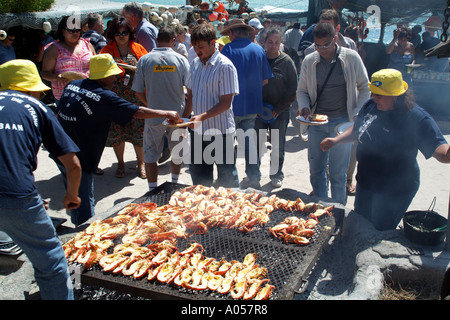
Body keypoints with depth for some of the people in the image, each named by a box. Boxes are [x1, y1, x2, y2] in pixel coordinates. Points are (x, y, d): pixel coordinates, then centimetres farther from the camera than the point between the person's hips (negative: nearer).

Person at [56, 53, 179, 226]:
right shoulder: (104, 97, -19)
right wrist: (167, 113, -8)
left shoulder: (72, 85, 5)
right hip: (78, 160, -9)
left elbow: (59, 114, 15)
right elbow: (137, 112, -17)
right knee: (85, 213, 3)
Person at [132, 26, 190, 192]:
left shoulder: (144, 60, -5)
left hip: (154, 116, -1)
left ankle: (153, 190, 14)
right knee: (178, 152, 20)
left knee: (151, 154, 12)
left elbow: (138, 92, -2)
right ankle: (175, 184, 33)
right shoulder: (180, 59, -4)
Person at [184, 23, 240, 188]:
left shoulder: (225, 66, -13)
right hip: (198, 130, 7)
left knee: (227, 178, 5)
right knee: (198, 174, 16)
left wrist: (202, 116, -26)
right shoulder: (195, 63, 9)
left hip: (221, 131, -7)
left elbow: (226, 102, -17)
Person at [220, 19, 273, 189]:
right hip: (252, 105, 5)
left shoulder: (229, 49, -10)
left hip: (233, 105, -5)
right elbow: (265, 80, 9)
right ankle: (254, 177, 18)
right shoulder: (259, 49, 6)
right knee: (249, 142, 14)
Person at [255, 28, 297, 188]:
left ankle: (277, 175, 25)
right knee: (256, 144, 8)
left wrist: (278, 109, -9)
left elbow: (292, 90, -3)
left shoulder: (286, 61, -3)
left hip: (280, 112, -1)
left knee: (278, 146, 8)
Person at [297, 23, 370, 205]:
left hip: (342, 121, -2)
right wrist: (304, 106, -8)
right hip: (316, 121, 3)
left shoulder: (351, 57, -3)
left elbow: (365, 87, 5)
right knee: (316, 169, 8)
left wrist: (358, 113, -6)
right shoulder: (309, 61, 3)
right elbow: (302, 90, 13)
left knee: (338, 172, 2)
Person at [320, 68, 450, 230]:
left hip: (394, 191, -7)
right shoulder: (371, 106, -3)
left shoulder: (418, 118, -22)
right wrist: (336, 140, 4)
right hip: (366, 182, 7)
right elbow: (357, 130, 16)